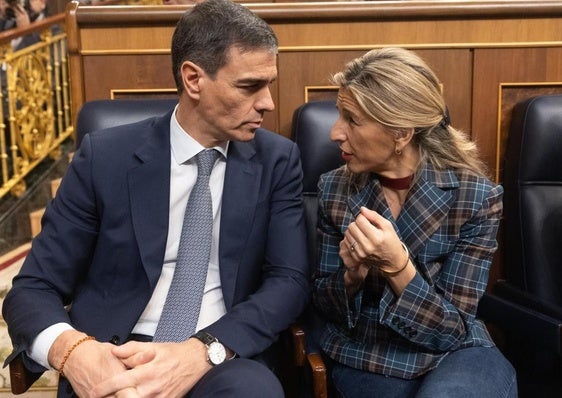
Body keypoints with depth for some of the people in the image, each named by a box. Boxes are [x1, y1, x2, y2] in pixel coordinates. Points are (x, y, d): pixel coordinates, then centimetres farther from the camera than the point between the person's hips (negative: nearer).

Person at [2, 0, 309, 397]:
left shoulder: (277, 159, 2)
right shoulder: (104, 156, -2)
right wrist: (73, 350, -24)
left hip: (225, 359, 2)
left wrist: (204, 350, -22)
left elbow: (290, 279, -4)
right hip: (117, 358, -1)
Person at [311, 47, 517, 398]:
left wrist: (397, 266, -29)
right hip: (362, 358, 0)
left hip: (451, 355, 0)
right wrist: (352, 274, -21)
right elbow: (325, 306, 2)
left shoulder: (476, 196, -13)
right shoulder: (334, 188, -6)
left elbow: (451, 329, -11)